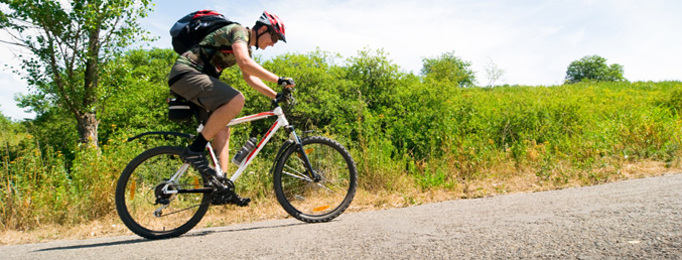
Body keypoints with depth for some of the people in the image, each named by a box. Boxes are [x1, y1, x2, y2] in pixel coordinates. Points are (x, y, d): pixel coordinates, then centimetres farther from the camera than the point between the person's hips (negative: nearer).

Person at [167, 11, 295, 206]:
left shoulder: (246, 47, 22)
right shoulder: (239, 31, -9)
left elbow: (250, 78, 23)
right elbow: (245, 63, -26)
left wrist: (276, 96, 14)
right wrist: (279, 80, -24)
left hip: (194, 76, 11)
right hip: (186, 72, -11)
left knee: (222, 130, 4)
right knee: (236, 100, -29)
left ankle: (223, 188, 1)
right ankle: (195, 150, -21)